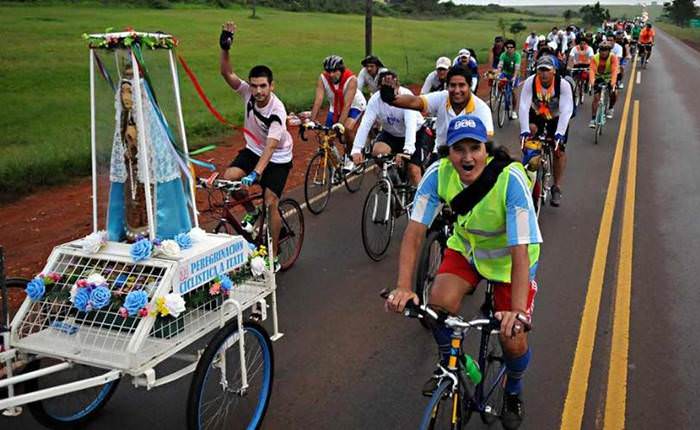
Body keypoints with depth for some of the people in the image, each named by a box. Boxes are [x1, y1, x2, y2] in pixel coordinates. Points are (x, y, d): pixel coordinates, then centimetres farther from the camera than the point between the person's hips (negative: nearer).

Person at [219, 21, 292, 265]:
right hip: (253, 150, 5)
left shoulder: (277, 110, -31)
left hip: (278, 158, -5)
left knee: (270, 203, -12)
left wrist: (256, 173, -51)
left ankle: (274, 254, 5)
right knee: (229, 177, -21)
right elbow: (227, 73, -22)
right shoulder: (248, 93, -16)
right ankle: (250, 212, 8)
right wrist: (225, 48, -38)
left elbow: (271, 146, -40)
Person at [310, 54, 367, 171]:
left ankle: (349, 158, -6)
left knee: (347, 128, -30)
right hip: (335, 107, 4)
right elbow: (318, 100, -31)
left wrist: (340, 124, -51)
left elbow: (347, 104, -40)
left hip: (354, 105, -4)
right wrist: (311, 121, -42)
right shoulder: (322, 79, -24)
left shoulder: (351, 79, -33)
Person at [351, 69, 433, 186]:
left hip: (415, 133, -3)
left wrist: (407, 151, -57)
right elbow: (365, 124, -30)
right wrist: (356, 150, -44)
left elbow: (411, 125, -42)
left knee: (414, 170, -14)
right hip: (390, 133, 3)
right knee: (377, 151, -26)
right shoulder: (375, 100, -22)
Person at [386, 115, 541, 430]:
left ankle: (513, 393, 28)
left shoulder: (510, 179, -34)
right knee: (439, 303, -21)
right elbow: (415, 230, -25)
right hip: (466, 247, 3)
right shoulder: (439, 173, -24)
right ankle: (447, 363, 13)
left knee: (513, 339, -7)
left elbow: (521, 251, -38)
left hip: (508, 257, -3)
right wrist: (403, 286, -36)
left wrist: (518, 312, -47)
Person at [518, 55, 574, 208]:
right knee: (531, 130, -28)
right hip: (537, 116, 1)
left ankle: (557, 188, 7)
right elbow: (523, 106, -34)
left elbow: (566, 111, -36)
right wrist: (525, 130, -44)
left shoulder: (563, 84, -30)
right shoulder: (530, 82, -27)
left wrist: (559, 133, -46)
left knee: (559, 150, -7)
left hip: (557, 118, -1)